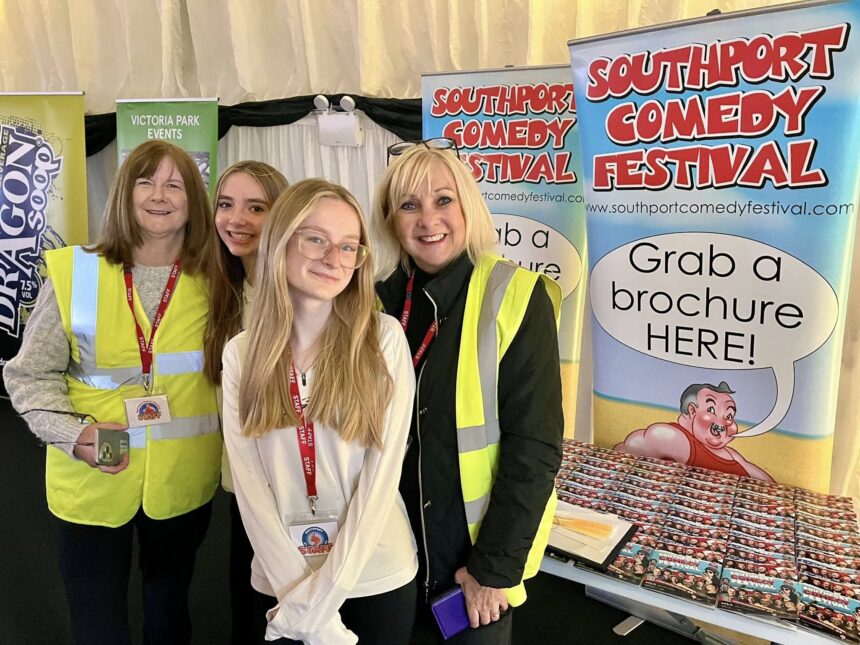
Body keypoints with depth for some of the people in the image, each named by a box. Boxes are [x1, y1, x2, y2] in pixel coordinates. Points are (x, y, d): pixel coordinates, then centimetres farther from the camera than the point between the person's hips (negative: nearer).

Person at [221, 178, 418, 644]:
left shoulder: (384, 339, -11)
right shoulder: (241, 353, -4)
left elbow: (381, 475, -13)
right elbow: (248, 484, -6)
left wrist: (321, 598, -14)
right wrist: (298, 595, -13)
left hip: (376, 575, -1)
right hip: (280, 579, 2)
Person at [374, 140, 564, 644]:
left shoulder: (515, 298, -15)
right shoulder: (383, 298, -2)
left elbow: (534, 445, -16)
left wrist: (495, 563, -15)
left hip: (476, 548, -3)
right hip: (395, 546, 4)